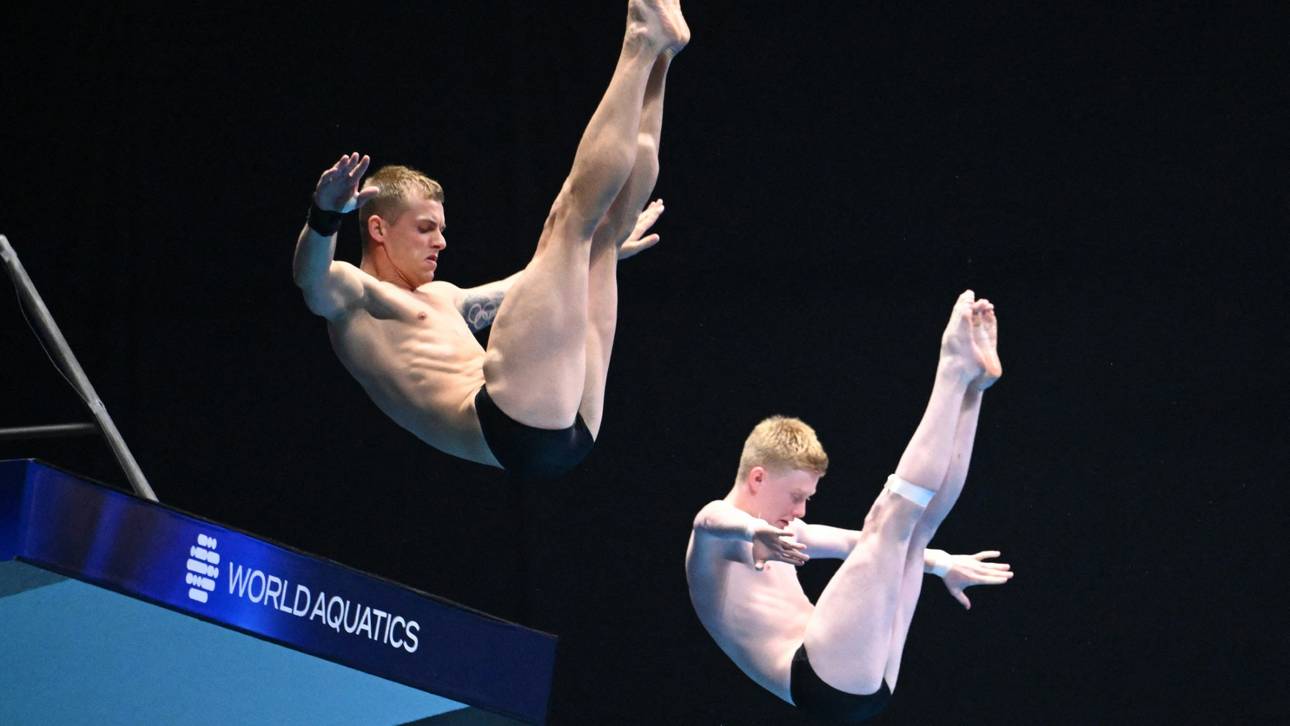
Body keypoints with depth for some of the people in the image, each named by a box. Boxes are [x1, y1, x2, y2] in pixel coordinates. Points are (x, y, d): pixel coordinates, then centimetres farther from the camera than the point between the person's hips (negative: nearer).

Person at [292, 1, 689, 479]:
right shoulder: (349, 298, 7)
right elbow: (310, 277, -17)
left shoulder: (438, 297, 34)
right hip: (510, 421, -9)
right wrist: (326, 214, -38)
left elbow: (544, 282, 49)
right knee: (573, 209, -6)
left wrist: (606, 247, 60)